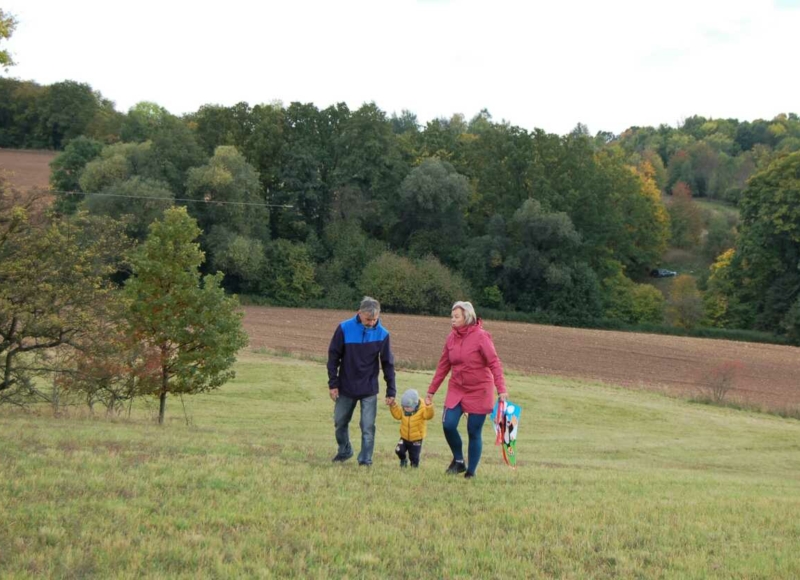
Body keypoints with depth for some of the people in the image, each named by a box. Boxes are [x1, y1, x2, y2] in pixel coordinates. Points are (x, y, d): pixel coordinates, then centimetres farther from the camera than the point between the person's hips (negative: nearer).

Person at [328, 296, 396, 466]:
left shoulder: (382, 334, -9)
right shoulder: (344, 329, -12)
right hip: (346, 388, 1)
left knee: (368, 427, -3)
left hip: (369, 389, -1)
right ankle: (344, 451, 34)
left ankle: (366, 460, 8)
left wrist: (390, 391, -1)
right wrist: (333, 384, -5)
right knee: (340, 422, 13)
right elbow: (333, 356, -4)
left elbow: (388, 364, -2)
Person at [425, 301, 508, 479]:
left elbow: (494, 363, -17)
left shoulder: (481, 336, -13)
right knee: (448, 425, -11)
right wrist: (431, 391, 12)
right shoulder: (452, 337, 3)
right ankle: (458, 461, 12)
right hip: (456, 389, 4)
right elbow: (443, 365, 10)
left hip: (479, 391, -4)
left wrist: (501, 389, -27)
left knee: (474, 432, 1)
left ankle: (471, 472, 14)